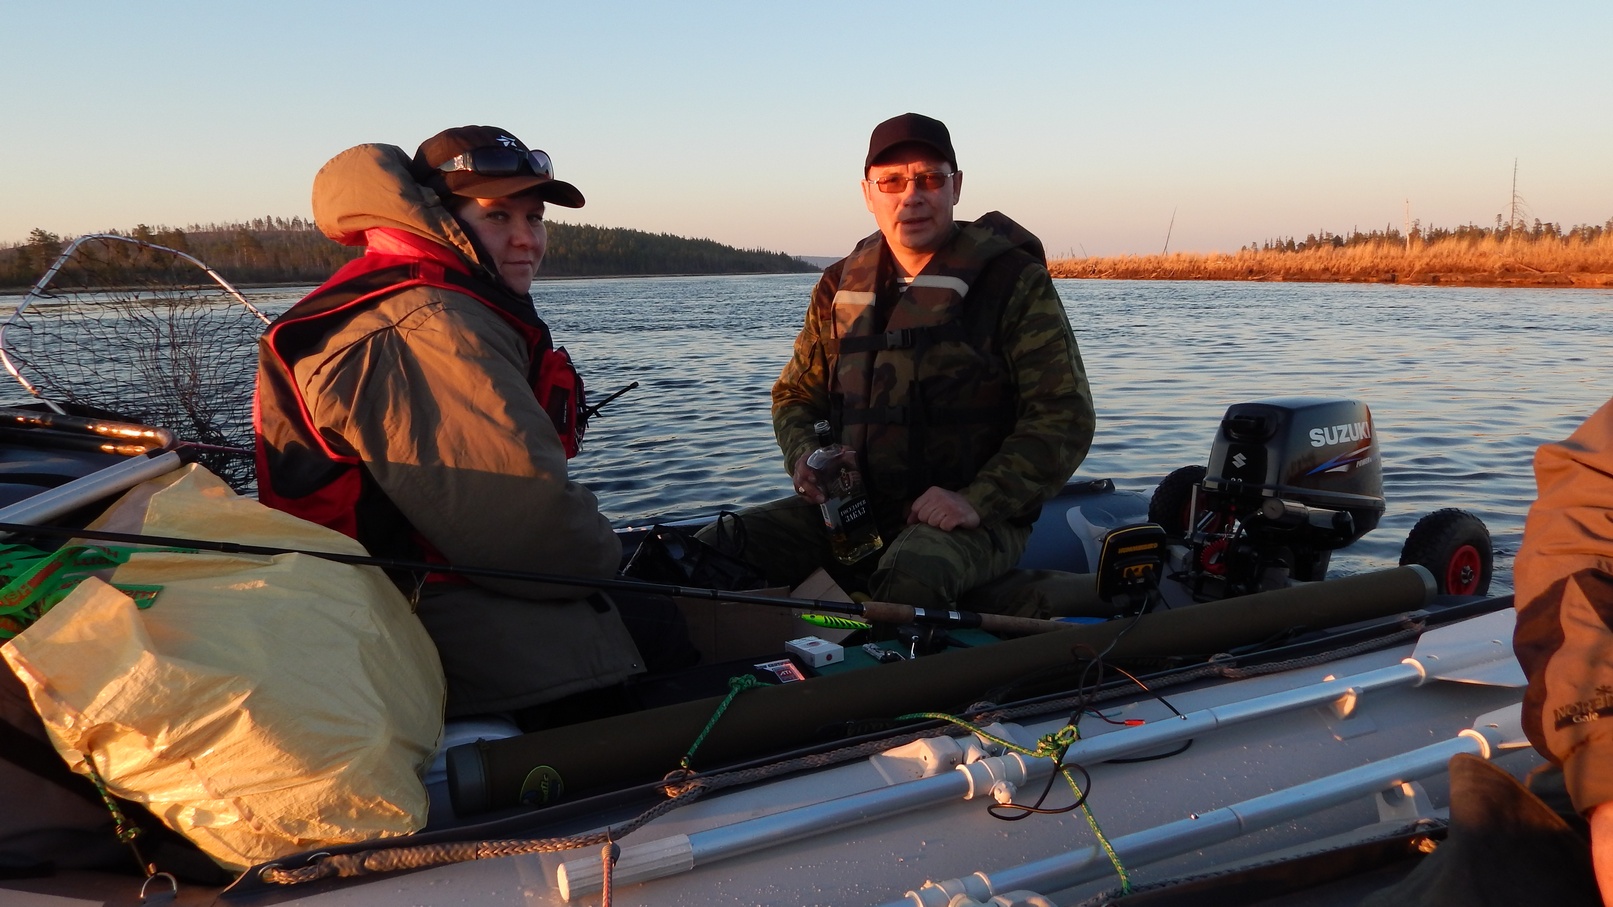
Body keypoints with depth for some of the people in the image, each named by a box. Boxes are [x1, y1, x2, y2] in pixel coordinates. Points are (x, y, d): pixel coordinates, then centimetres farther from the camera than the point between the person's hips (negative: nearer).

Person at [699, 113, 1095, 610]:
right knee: (713, 549, -16)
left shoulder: (1014, 282, -2)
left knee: (909, 577, -39)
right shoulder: (840, 286, 12)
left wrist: (979, 500, -18)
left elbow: (1065, 418, -6)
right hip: (850, 506, 5)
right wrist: (803, 456, 0)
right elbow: (796, 393, 23)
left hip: (973, 518, -4)